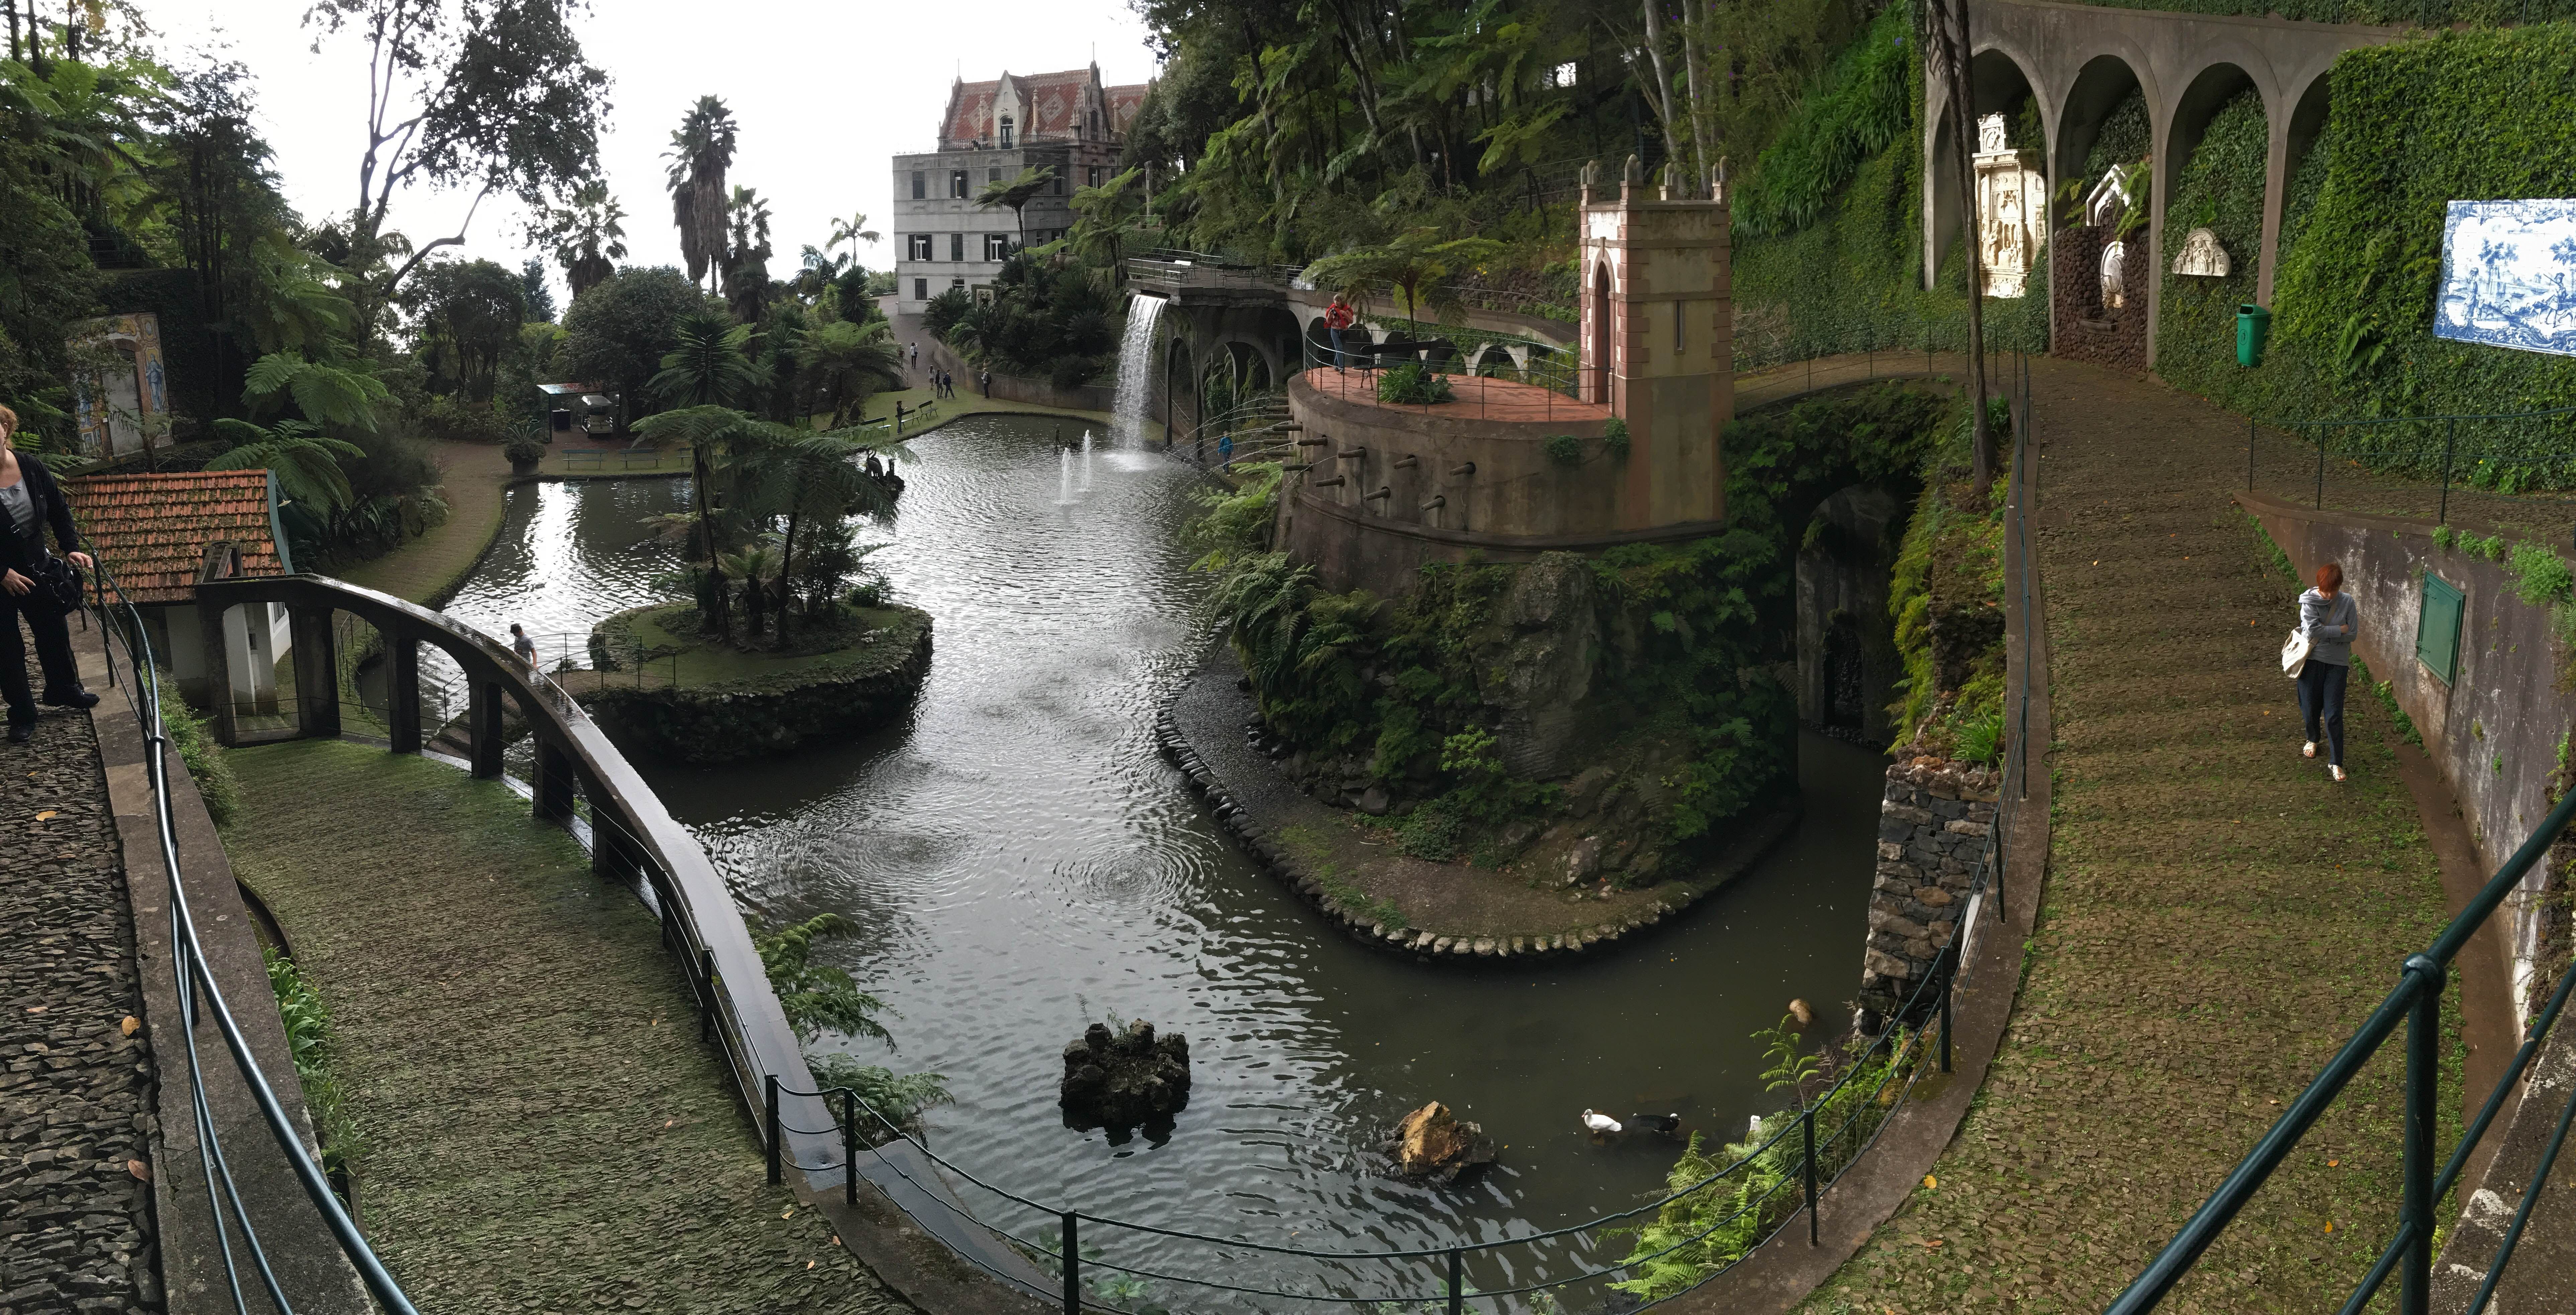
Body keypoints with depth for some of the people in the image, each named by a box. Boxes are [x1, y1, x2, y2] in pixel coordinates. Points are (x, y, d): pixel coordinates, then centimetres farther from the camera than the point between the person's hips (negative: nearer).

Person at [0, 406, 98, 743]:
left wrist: (71, 548, -6)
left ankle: (63, 689, 39)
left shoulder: (33, 469, -6)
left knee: (54, 630, 18)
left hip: (36, 567, 4)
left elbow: (59, 510, 4)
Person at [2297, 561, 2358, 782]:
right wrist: (2339, 630, -15)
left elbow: (2353, 634, -6)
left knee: (2334, 715, -3)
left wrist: (2323, 634, -14)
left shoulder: (2347, 602, -5)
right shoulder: (2309, 601, -9)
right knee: (2310, 709, 11)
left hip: (2337, 663, 0)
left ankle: (2336, 762, 7)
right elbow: (2312, 631, -21)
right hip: (2312, 661, 0)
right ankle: (2313, 739, 44)